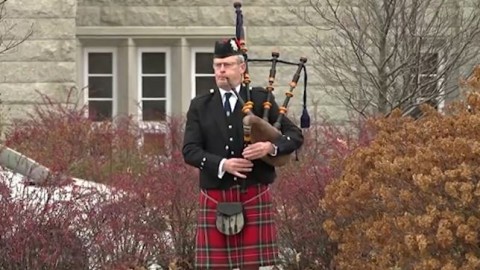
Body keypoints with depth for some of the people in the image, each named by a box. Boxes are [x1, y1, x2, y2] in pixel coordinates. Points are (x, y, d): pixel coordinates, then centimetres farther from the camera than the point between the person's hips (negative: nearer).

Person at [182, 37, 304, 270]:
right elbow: (189, 150, -1)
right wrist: (222, 164, -17)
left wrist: (271, 147, -15)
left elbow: (295, 135, 5)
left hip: (254, 198, -1)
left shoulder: (261, 100, 7)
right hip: (215, 200, 1)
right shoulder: (200, 107, 9)